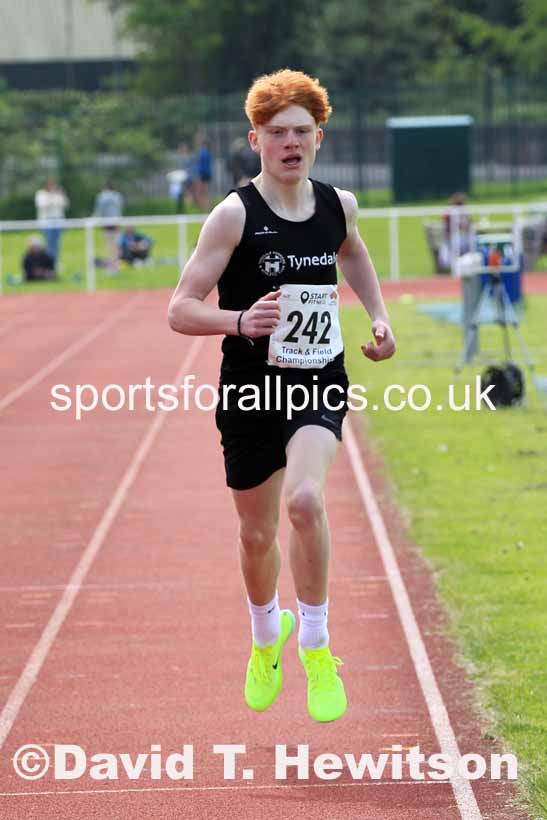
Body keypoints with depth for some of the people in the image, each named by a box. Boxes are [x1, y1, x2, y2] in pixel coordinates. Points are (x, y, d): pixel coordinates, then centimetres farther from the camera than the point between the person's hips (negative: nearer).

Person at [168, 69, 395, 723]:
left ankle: (317, 650, -12)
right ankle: (267, 637, 45)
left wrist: (379, 316, 14)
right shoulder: (235, 215, -12)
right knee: (256, 534, 12)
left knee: (305, 499, -27)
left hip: (321, 387, 1)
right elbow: (180, 309, -15)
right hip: (251, 393, -1)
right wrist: (239, 321, -34)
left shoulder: (338, 205, 1)